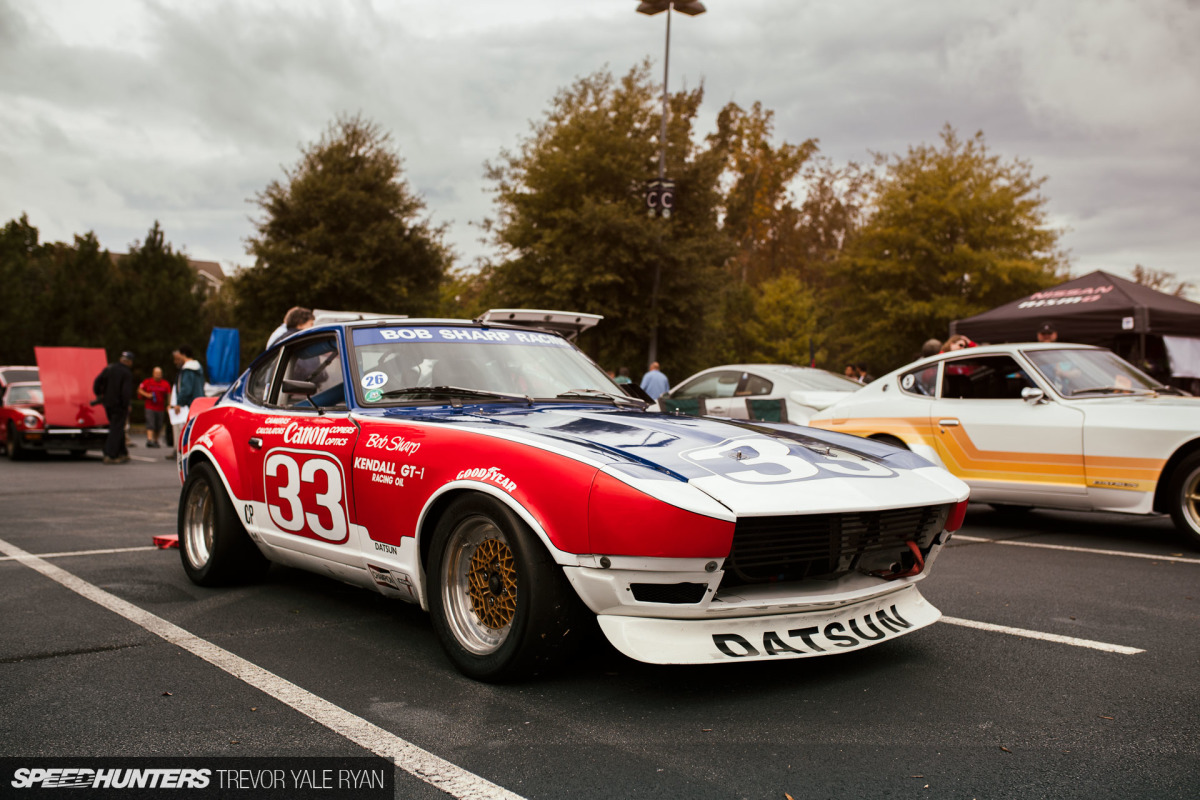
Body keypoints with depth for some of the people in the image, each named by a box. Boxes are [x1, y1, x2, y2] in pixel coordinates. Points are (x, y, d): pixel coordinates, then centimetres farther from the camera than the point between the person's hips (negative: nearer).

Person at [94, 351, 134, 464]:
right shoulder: (127, 373, -13)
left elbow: (97, 382, 9)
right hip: (118, 404, -7)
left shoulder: (109, 368, 7)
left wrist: (99, 395, 17)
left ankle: (122, 453, 24)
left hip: (107, 403, 7)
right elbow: (126, 391, -20)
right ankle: (110, 456, -8)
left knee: (117, 429, 18)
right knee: (116, 430, -4)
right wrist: (127, 405, -10)